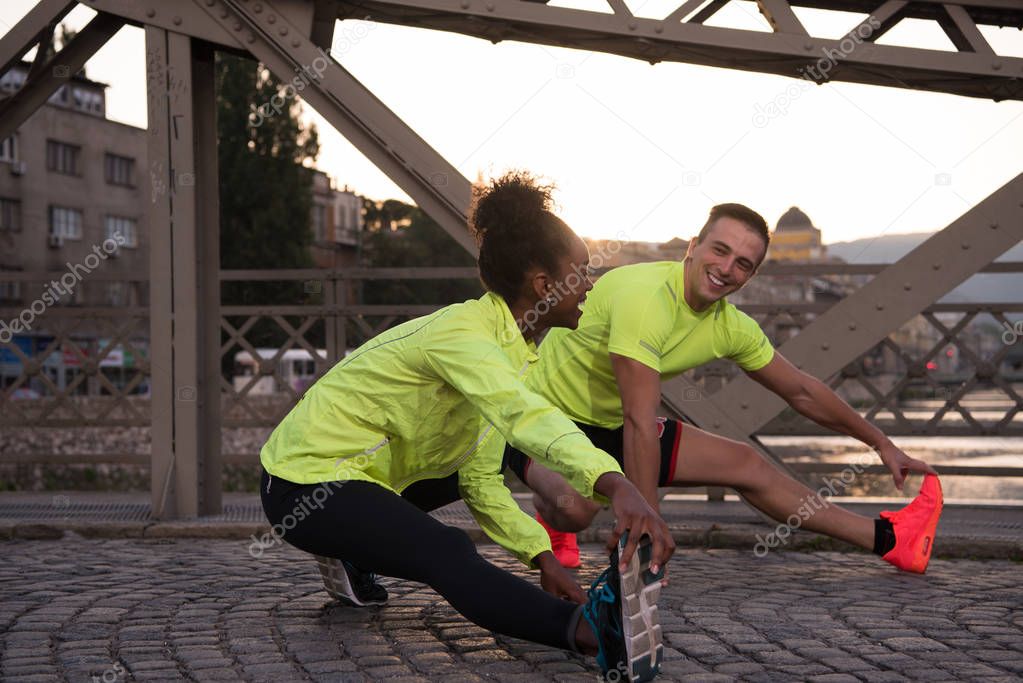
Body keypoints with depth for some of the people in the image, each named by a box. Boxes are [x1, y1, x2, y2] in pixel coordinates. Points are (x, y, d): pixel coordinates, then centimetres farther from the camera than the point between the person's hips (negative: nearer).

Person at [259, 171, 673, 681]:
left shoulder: (506, 343, 6)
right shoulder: (462, 333, -23)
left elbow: (480, 481, 5)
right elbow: (524, 414, -45)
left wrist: (542, 557, -8)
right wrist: (617, 486, -59)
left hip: (363, 470, 10)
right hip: (305, 482, -10)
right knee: (449, 555, -33)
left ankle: (355, 557, 22)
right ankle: (591, 628, -54)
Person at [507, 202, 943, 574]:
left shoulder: (731, 327, -5)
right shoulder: (646, 297, -31)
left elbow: (801, 391, 11)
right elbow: (640, 422, -34)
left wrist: (881, 444, 15)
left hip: (610, 428, 8)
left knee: (746, 464, 7)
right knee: (577, 506, -38)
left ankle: (885, 539, 19)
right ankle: (555, 517, 1)